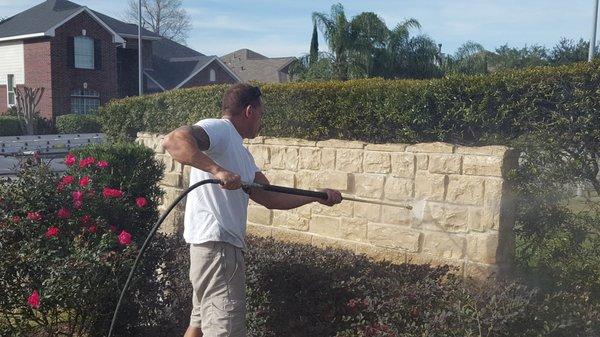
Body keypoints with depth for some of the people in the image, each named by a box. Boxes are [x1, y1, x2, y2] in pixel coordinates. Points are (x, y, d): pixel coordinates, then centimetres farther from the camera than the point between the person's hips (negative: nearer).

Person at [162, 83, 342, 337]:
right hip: (217, 243, -11)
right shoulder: (219, 128, -6)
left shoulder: (242, 153, 23)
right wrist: (218, 171, -32)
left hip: (227, 245, 11)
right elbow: (173, 141, -24)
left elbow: (270, 198, 22)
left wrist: (317, 196, 20)